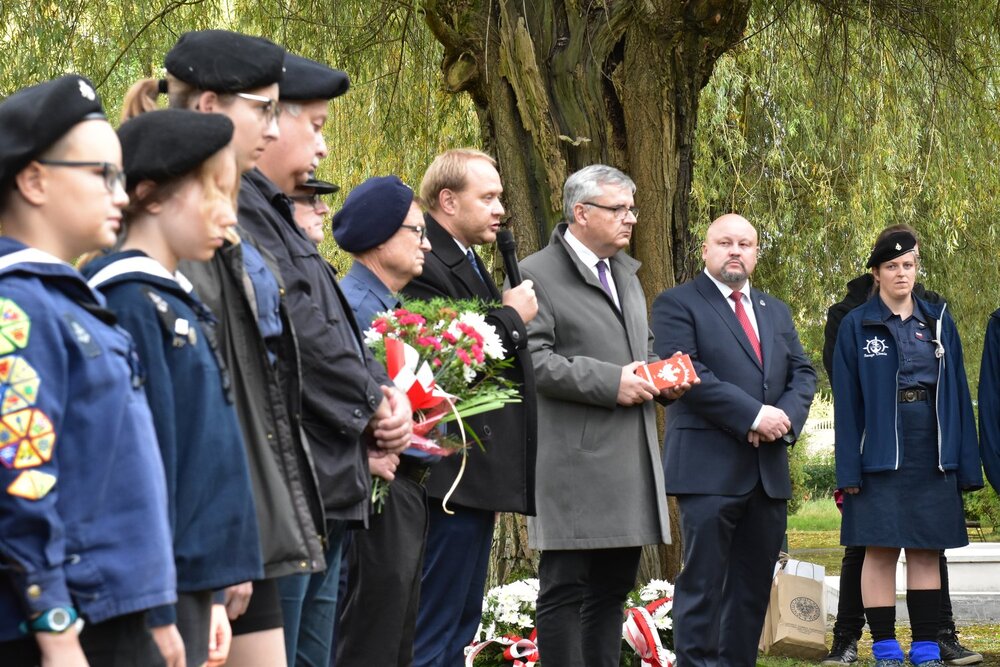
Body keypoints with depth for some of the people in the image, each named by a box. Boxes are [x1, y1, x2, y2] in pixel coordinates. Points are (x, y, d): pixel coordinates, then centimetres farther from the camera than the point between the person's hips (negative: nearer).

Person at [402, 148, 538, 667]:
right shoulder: (425, 267, -16)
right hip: (453, 476, -11)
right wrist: (512, 316, -12)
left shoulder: (467, 263, 17)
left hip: (478, 478, 11)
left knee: (461, 623, 15)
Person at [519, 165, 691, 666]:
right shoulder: (536, 275, -6)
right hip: (576, 462, -8)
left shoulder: (626, 274, 21)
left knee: (612, 587, 11)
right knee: (566, 589, -6)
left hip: (632, 457, 8)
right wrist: (609, 383, -18)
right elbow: (532, 359, -15)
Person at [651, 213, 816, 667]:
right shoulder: (677, 305, 0)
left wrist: (786, 417, -6)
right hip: (709, 467, -6)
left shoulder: (775, 311, 21)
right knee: (703, 583, -7)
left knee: (754, 584, 6)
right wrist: (754, 415, -16)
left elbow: (803, 373, 15)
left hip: (768, 469, 6)